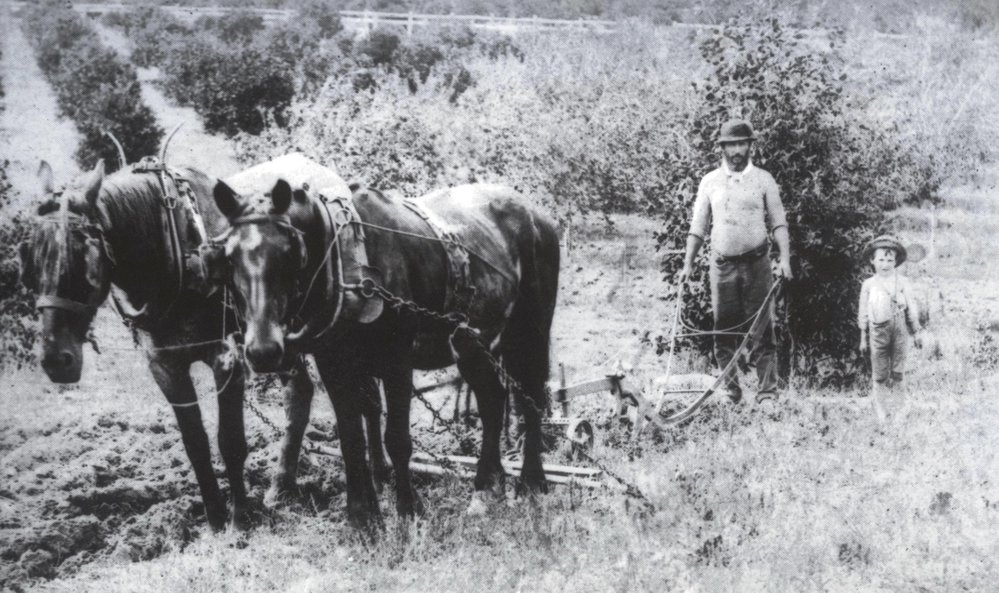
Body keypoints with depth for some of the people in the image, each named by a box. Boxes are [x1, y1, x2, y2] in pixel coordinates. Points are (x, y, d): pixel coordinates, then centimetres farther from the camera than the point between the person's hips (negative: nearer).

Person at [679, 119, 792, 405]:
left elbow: (778, 222, 4)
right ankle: (729, 391, 6)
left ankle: (767, 392, -5)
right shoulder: (710, 182, 8)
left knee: (761, 329, -5)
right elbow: (698, 226, 12)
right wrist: (688, 264, 5)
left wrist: (784, 257, -9)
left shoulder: (763, 179, 4)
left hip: (756, 262, -2)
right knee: (723, 330, 1)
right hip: (722, 264, 2)